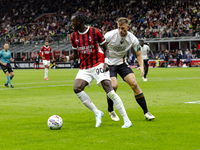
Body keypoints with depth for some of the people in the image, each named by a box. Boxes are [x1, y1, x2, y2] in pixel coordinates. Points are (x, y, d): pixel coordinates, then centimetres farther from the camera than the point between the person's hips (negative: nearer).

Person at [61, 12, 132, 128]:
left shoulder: (95, 32, -8)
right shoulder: (74, 36, 7)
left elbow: (106, 49, -1)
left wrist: (106, 62, -17)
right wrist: (67, 58, -3)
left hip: (98, 65, -5)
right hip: (85, 68, 5)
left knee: (109, 90, -17)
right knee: (77, 89, -18)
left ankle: (126, 120, -14)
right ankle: (97, 113, -5)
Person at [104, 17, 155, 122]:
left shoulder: (133, 39, -11)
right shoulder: (110, 35, -20)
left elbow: (138, 54, 1)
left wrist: (141, 66, -17)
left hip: (121, 62, 3)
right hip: (109, 63, -3)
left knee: (134, 84, -10)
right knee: (113, 86, -22)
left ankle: (146, 112, -4)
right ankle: (110, 110, 6)